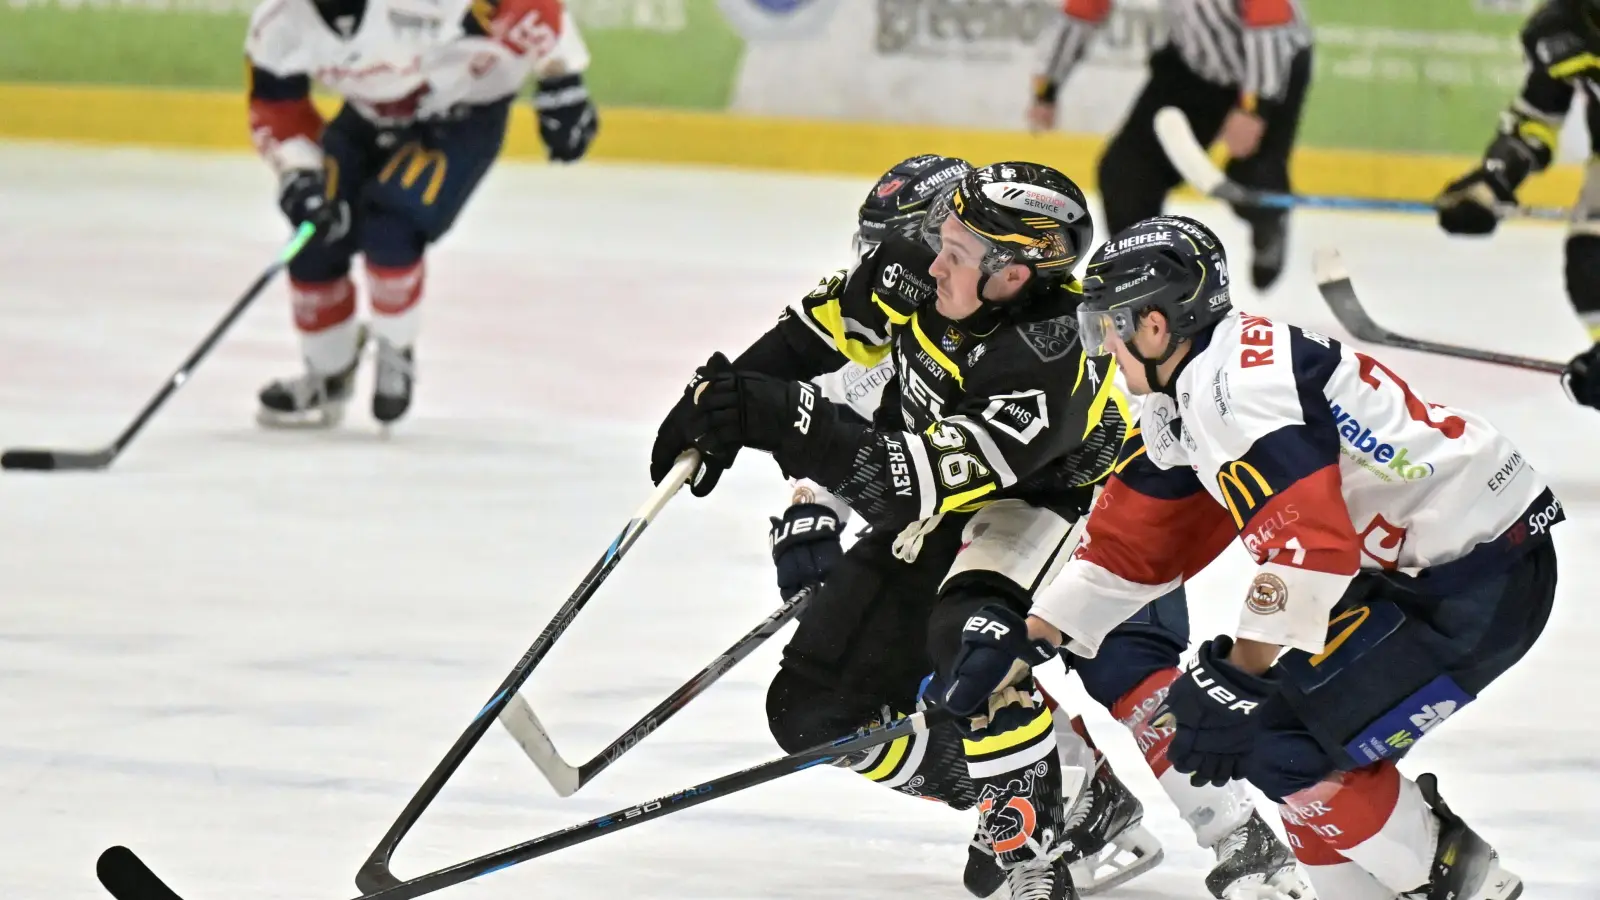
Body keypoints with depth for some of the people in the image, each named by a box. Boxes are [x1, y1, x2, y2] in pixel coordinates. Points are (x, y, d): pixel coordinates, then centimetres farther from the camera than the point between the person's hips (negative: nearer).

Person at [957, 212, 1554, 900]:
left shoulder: (1238, 382, -21)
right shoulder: (1183, 394, 11)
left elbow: (1309, 545, -30)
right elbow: (1134, 538, 18)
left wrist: (1239, 676, -26)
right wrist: (1030, 637, 16)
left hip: (1485, 577, -10)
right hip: (1411, 569, 10)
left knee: (1290, 750, -13)